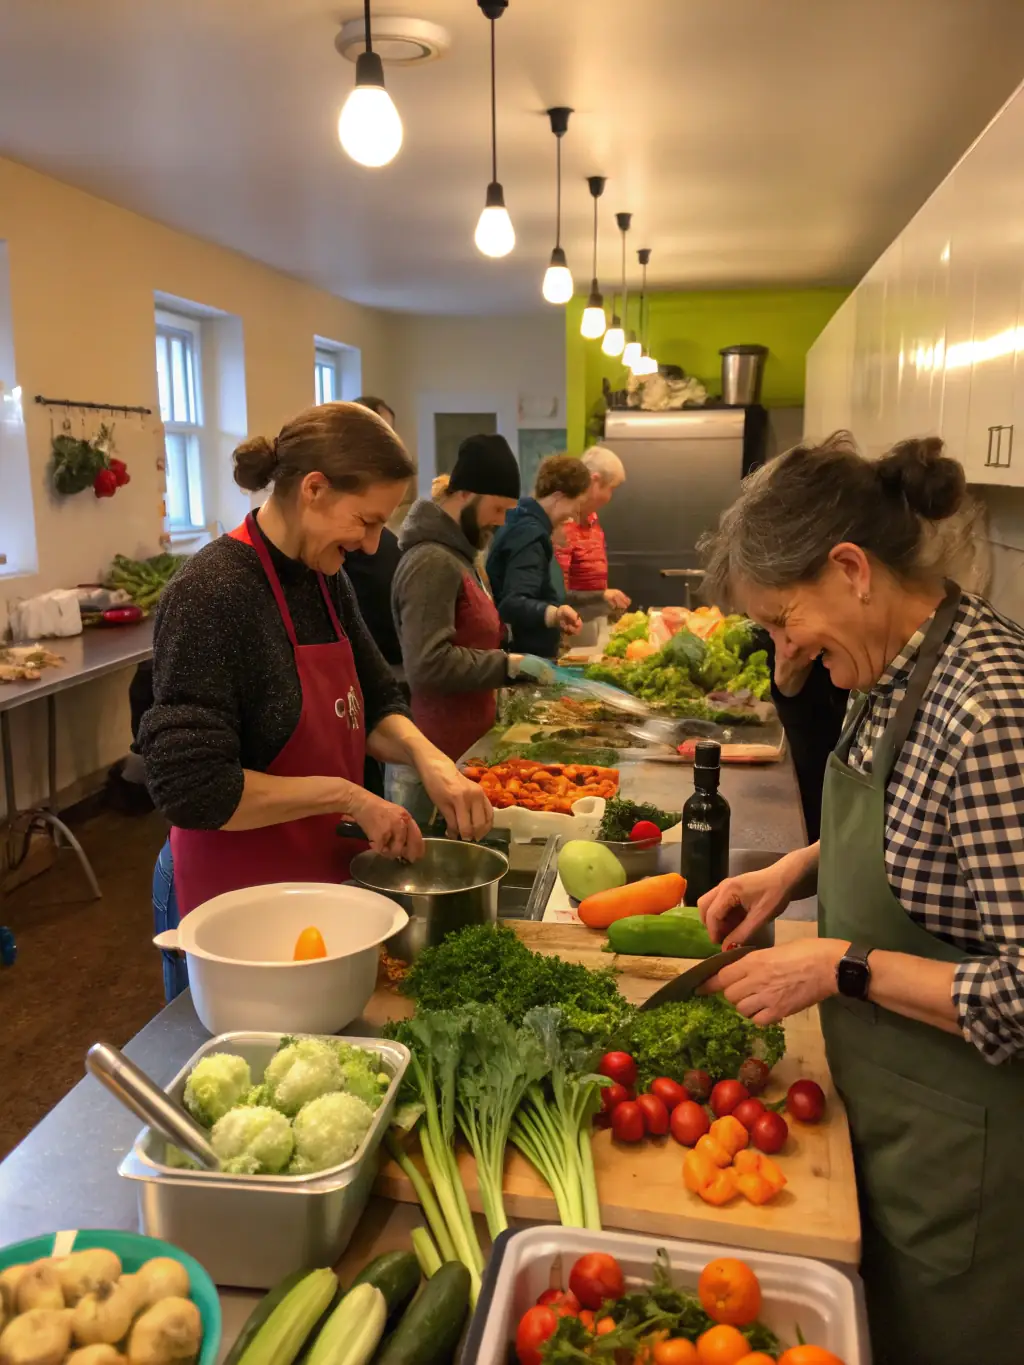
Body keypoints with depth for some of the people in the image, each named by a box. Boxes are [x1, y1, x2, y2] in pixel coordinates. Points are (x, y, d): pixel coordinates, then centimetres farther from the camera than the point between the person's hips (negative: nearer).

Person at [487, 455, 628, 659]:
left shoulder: (529, 527, 15)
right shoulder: (529, 534, -18)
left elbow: (543, 595, 25)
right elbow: (513, 603, -30)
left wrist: (600, 597, 32)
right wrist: (553, 614, -48)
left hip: (532, 656, 10)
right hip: (520, 658, -10)